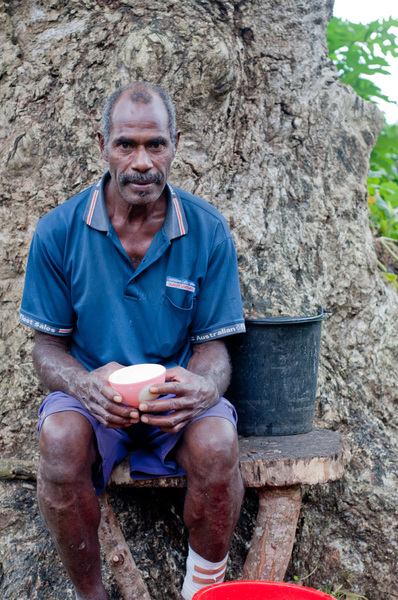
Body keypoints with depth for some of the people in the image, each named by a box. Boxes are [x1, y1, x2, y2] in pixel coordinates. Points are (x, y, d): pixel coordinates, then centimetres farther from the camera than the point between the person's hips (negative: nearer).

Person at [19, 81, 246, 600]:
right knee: (62, 439, -33)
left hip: (176, 396, 0)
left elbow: (212, 344, -2)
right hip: (92, 392, 0)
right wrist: (84, 384, -25)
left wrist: (203, 387, -27)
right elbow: (47, 347, -1)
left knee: (217, 443, -32)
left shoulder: (208, 231, -6)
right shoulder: (58, 232, -6)